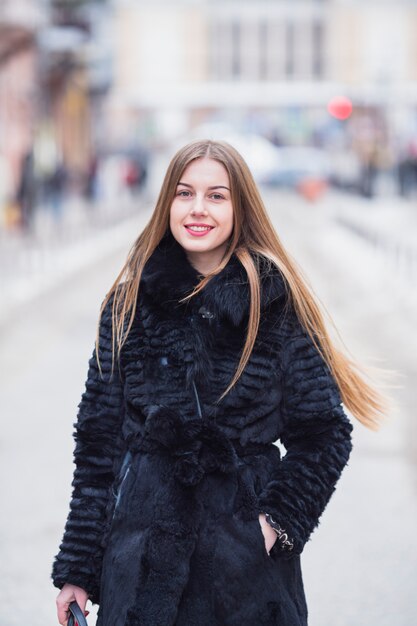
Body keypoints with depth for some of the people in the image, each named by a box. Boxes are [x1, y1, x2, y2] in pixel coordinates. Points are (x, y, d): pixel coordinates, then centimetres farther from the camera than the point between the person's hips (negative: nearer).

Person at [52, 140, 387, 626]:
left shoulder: (277, 303, -2)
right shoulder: (130, 303, 1)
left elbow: (324, 434, 3)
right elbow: (98, 438, 3)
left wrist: (280, 519, -10)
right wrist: (76, 570, 0)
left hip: (249, 554, -1)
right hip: (142, 545, 1)